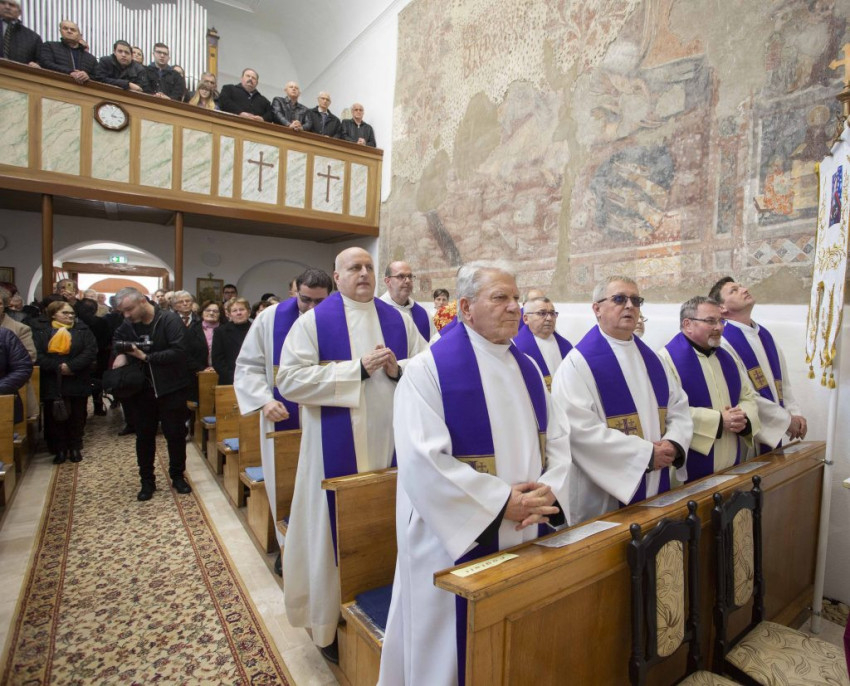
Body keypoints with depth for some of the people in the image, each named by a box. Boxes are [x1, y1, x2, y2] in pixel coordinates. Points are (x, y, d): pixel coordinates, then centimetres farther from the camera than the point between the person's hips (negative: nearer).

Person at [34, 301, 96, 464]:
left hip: (78, 382, 0)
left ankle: (75, 448, 21)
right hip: (52, 384, 0)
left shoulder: (82, 330, 5)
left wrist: (71, 366, -18)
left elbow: (91, 351, -8)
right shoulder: (42, 332, 5)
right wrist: (57, 367, -19)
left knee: (77, 416, 7)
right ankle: (60, 449, 17)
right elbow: (37, 355, -7)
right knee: (55, 417, 5)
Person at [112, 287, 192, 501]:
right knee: (144, 436, 11)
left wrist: (146, 357, -23)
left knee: (175, 434, 6)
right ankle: (147, 481, 25)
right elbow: (117, 338, 23)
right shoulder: (129, 324, 2)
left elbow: (179, 352, -23)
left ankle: (177, 476, 24)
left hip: (171, 389, -4)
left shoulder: (170, 320, -15)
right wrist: (120, 353, 1)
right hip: (141, 390, 5)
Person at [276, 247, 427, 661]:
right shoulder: (314, 321, -3)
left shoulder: (399, 321, 6)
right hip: (337, 448, -3)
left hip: (391, 443, 3)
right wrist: (358, 368, -18)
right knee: (338, 527, 7)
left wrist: (397, 371, -16)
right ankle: (333, 622, 29)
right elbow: (289, 379, -14)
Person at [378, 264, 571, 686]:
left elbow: (559, 439, 6)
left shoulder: (527, 369, 6)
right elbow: (423, 462, -24)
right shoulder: (428, 369, -16)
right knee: (452, 647, 14)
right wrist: (503, 502, -22)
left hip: (524, 536, 7)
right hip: (455, 542, -6)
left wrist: (547, 492, -12)